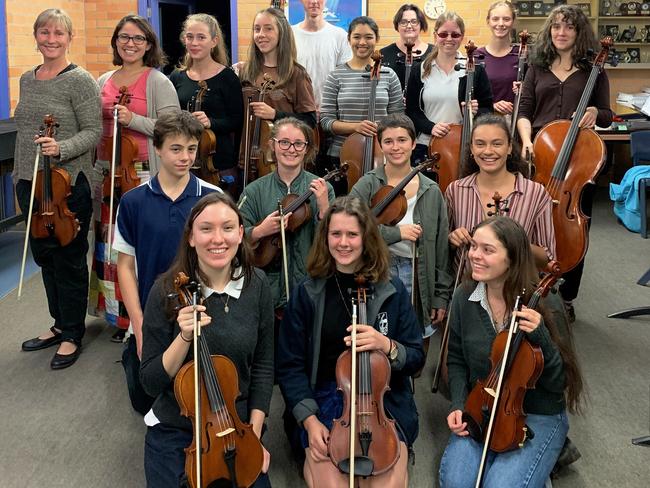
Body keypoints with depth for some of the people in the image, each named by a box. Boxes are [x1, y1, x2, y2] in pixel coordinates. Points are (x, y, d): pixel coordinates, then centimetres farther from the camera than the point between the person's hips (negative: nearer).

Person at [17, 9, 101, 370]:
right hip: (30, 184, 7)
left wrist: (61, 149, -28)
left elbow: (93, 132, -13)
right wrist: (18, 176, 19)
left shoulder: (80, 80, -8)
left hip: (68, 185, -7)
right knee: (44, 256, 15)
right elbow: (23, 133, 19)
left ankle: (72, 335, 17)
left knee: (69, 259, 3)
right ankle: (59, 324, 32)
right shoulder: (27, 80, 12)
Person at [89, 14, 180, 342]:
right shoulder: (104, 81, 13)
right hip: (106, 173, 6)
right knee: (109, 243, 10)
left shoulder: (158, 82, -3)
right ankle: (119, 315, 24)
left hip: (142, 174, -6)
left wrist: (133, 120, -20)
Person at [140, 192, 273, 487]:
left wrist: (254, 434, -3)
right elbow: (151, 382, -13)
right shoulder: (168, 291, -15)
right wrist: (184, 337, -28)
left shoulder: (256, 286, -8)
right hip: (174, 432, -1)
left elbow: (263, 365, 2)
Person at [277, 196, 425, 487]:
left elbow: (416, 359, 2)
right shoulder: (306, 294, -2)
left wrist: (387, 346, -19)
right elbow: (289, 365, 0)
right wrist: (309, 419, -12)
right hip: (323, 398, 0)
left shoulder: (393, 292, 0)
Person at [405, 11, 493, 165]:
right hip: (425, 147, 1)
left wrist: (476, 112, -18)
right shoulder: (420, 71, 4)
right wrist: (430, 127, -13)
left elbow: (488, 110, 4)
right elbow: (411, 111, 4)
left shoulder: (475, 70, 0)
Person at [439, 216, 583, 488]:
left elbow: (559, 382, -13)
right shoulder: (464, 298, -6)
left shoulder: (544, 304, -16)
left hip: (538, 417, -3)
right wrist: (458, 405, -7)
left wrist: (541, 338, -29)